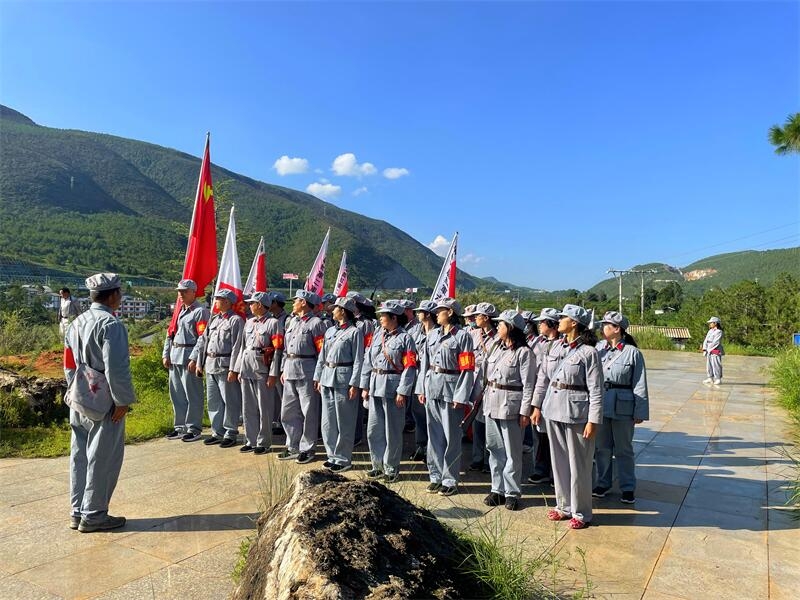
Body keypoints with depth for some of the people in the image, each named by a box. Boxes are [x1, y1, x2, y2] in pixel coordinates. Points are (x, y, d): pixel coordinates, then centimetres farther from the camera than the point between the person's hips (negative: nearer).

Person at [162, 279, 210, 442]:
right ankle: (180, 426, 23)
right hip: (175, 357, 8)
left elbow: (203, 338, -14)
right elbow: (170, 333, 20)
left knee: (192, 394, -2)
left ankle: (193, 428, 6)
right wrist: (166, 354, 12)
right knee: (176, 394, 13)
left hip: (189, 357, -8)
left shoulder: (200, 311, -7)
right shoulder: (179, 310, 18)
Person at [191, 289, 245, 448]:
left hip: (225, 366, -8)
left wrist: (233, 369, -19)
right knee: (213, 401, 13)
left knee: (230, 401, 1)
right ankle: (218, 432, 24)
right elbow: (203, 340, 17)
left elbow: (237, 346, -15)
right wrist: (196, 360, 11)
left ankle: (231, 434, 10)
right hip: (210, 365, 8)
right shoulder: (214, 319, 15)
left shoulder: (236, 320, -8)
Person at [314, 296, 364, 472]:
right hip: (327, 378, 7)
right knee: (328, 420, 11)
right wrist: (318, 378, 12)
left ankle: (343, 459, 12)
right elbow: (322, 356, 17)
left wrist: (354, 384, -15)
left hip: (343, 380, -7)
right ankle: (333, 455, 24)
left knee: (344, 422, 1)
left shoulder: (354, 332, -7)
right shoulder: (330, 331, 14)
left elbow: (358, 360, -10)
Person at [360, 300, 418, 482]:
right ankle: (378, 465, 26)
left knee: (392, 432, 4)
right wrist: (365, 386, 9)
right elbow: (368, 360, 12)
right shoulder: (378, 334, 10)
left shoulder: (405, 338, -7)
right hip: (375, 387, 6)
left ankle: (391, 469, 18)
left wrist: (402, 392, -16)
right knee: (373, 430, 11)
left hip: (393, 389, -6)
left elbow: (410, 367, -11)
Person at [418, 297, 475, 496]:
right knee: (434, 434, 12)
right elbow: (426, 362, 13)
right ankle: (436, 475, 23)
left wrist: (461, 396, -15)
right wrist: (423, 389, 9)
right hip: (432, 386, 6)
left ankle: (450, 480, 14)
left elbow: (467, 368, -11)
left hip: (451, 388, -6)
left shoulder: (463, 335, -7)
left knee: (451, 437, 3)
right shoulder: (433, 334, 10)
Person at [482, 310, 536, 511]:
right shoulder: (497, 348, 13)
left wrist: (525, 412, -14)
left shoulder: (524, 352, -9)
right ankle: (497, 489, 23)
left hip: (511, 406, -7)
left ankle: (512, 492, 14)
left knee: (512, 452, 3)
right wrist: (485, 399, 13)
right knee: (494, 449, 12)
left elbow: (528, 385, -11)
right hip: (492, 404, 7)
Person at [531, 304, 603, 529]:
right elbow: (543, 377, 13)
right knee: (559, 461, 15)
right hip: (553, 409, 6)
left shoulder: (588, 352, -11)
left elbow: (596, 390, -12)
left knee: (578, 464, 5)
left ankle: (581, 512, 20)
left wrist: (593, 420, -14)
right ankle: (564, 506, 31)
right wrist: (537, 406, 11)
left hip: (577, 412, -6)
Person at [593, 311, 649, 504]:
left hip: (623, 407, -3)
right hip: (600, 404, 4)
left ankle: (628, 488, 23)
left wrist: (640, 412, -8)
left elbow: (640, 385, -6)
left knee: (623, 449, 8)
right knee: (601, 447, 14)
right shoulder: (598, 348, 1)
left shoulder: (633, 352, -8)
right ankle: (603, 483, 30)